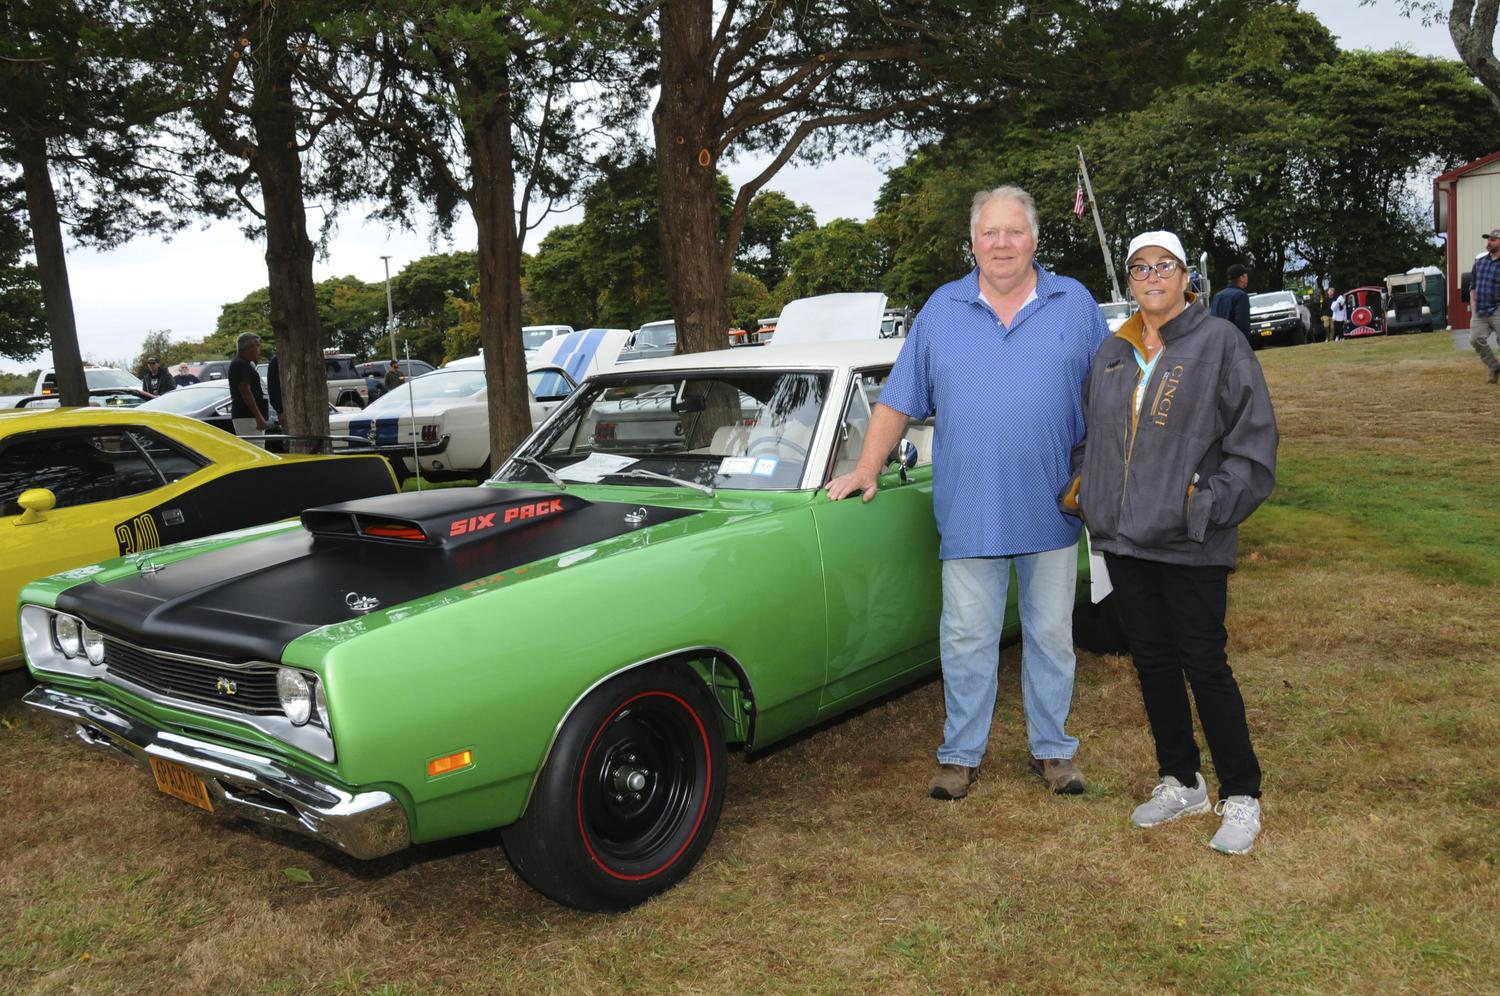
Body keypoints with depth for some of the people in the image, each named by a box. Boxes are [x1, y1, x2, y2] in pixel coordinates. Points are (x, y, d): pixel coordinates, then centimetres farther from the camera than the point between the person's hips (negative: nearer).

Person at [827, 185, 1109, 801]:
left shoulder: (1075, 304, 7)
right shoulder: (941, 310, 7)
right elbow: (898, 400, 8)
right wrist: (866, 470, 2)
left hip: (1053, 510, 1)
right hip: (969, 512, 0)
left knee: (1051, 635, 11)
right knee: (967, 639, 4)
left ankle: (1051, 749, 25)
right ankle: (961, 754, 17)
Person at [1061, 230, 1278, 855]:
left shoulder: (1219, 342, -4)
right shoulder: (1113, 352, 12)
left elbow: (1253, 437, -7)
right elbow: (1090, 432, 22)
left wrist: (1208, 505, -15)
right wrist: (1081, 487, 7)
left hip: (1189, 544, -6)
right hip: (1122, 537, 6)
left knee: (1204, 664, -1)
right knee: (1151, 660, 13)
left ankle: (1241, 797, 15)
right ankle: (1180, 783, 29)